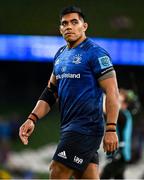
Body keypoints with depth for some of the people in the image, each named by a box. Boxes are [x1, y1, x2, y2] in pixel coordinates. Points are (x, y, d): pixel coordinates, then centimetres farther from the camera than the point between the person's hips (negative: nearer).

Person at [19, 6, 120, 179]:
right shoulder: (60, 55, 16)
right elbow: (50, 92, 22)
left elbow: (112, 92, -14)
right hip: (68, 127, 8)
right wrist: (32, 119, 8)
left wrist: (110, 129, -21)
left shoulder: (95, 53, -9)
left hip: (86, 127, -8)